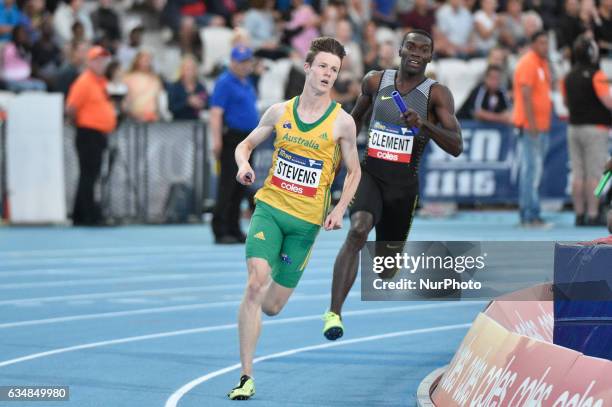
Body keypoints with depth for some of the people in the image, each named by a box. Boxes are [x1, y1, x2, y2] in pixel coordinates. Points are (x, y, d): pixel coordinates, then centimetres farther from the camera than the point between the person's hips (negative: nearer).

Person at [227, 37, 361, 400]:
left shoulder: (342, 122, -3)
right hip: (269, 208, 0)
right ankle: (247, 377, -15)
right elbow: (247, 144, 16)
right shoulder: (280, 112, 2)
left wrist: (339, 210, -6)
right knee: (256, 283, -21)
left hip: (306, 221, 0)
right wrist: (244, 164, -7)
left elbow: (354, 171, 8)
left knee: (271, 306, 4)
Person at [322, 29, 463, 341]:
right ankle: (334, 313, -35)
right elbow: (356, 116, 23)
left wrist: (425, 125, -31)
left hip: (403, 183, 0)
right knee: (358, 230, -30)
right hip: (369, 173, 0)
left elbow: (456, 147, -16)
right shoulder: (375, 81, 2)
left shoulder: (437, 94, -6)